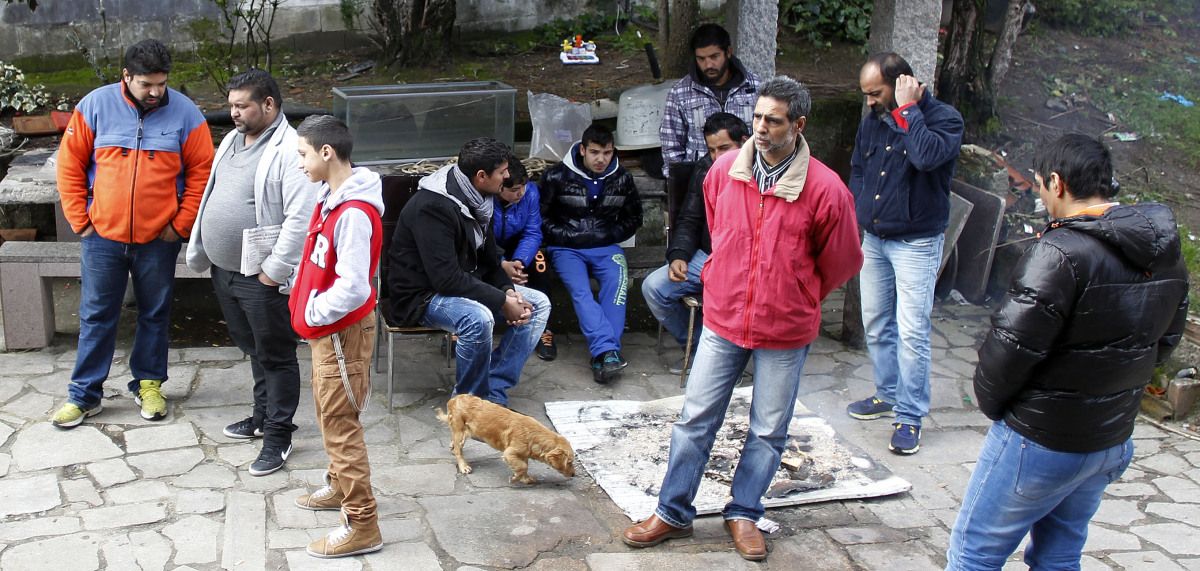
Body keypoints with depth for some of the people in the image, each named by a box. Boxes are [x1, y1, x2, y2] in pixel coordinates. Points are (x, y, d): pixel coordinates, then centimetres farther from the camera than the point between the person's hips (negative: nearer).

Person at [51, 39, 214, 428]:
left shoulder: (185, 113, -6)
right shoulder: (96, 106, -5)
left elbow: (201, 172, -1)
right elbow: (70, 165, 1)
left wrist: (181, 224, -5)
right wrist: (80, 220, -2)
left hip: (159, 239, 0)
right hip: (102, 236, 0)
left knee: (155, 314, 12)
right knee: (96, 316, 9)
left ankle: (148, 384, 28)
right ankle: (84, 394, 20)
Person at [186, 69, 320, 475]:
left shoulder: (289, 151, -18)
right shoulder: (232, 141, 11)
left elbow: (301, 218, -24)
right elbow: (211, 198, 20)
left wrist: (274, 271, -22)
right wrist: (198, 251, 17)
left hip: (262, 278, -9)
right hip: (224, 271, 9)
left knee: (276, 357, 3)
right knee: (253, 350, 22)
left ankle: (278, 435, 14)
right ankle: (263, 416, 37)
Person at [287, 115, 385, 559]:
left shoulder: (354, 213, -26)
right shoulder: (331, 197, 5)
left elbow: (353, 288, -29)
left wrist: (313, 313, -16)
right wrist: (306, 305, 9)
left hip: (343, 332, -10)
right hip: (326, 329, 10)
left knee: (341, 424, -4)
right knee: (328, 414, 24)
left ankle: (362, 525, 4)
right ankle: (339, 486, 43)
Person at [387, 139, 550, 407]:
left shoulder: (476, 200, 4)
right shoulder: (433, 206, -25)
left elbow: (489, 259, 13)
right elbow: (446, 278, -30)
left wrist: (509, 291, -7)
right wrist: (502, 301, -26)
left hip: (468, 285, 9)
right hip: (422, 295, -9)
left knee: (539, 304, -3)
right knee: (479, 318, -38)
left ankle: (494, 392, -5)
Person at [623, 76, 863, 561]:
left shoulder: (825, 189, -15)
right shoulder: (724, 170, -4)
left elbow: (841, 262, 0)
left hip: (785, 333, -2)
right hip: (723, 320, 2)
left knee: (769, 431, 11)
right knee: (695, 420, 7)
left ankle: (743, 513, 30)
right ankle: (673, 513, 22)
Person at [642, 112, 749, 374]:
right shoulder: (706, 168, 7)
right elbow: (688, 220, 14)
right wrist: (678, 256, -4)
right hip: (707, 256, 6)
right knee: (653, 286, -9)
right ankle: (697, 347, 9)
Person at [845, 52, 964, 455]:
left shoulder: (944, 118, -13)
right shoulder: (873, 121, 6)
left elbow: (927, 156, -34)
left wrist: (906, 110, -24)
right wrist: (859, 209, 8)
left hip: (916, 243, -7)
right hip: (873, 238, 7)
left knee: (911, 331, -7)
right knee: (876, 324, 14)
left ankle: (910, 417, 2)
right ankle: (888, 395, 32)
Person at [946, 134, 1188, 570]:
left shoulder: (1061, 254, -24)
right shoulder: (1167, 255, 3)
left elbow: (1011, 346, -23)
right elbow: (1165, 341, 13)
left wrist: (989, 400, -5)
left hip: (1042, 441, -8)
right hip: (1114, 441, 8)